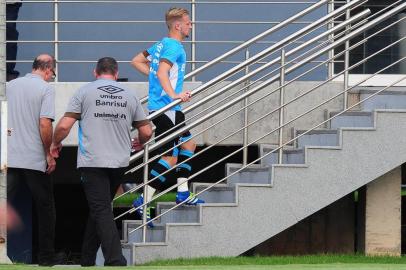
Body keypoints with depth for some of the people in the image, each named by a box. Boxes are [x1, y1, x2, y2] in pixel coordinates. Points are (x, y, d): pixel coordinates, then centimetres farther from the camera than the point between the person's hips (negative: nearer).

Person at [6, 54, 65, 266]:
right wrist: (49, 154, -8)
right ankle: (46, 255, 16)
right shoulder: (46, 89, -7)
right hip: (35, 159, -4)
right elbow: (45, 124, -16)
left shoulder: (10, 86, 10)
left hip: (9, 158, 4)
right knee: (45, 207, 10)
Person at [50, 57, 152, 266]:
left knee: (101, 212, -6)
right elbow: (146, 131, 12)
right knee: (100, 209, 17)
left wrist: (55, 143, 14)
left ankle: (116, 261, -20)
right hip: (120, 163, 4)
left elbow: (64, 125, -6)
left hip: (92, 162, -4)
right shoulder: (129, 96, 9)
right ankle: (87, 260, 23)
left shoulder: (85, 92, -1)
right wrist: (139, 143, 35)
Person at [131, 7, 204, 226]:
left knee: (188, 144, 20)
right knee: (170, 157, -11)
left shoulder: (162, 44, 15)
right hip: (165, 108, -11)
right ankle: (144, 200, -13)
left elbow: (136, 62, 24)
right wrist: (173, 95, -37)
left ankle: (183, 193, 21)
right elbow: (162, 72, -28)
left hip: (157, 107, 11)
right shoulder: (174, 46, -14)